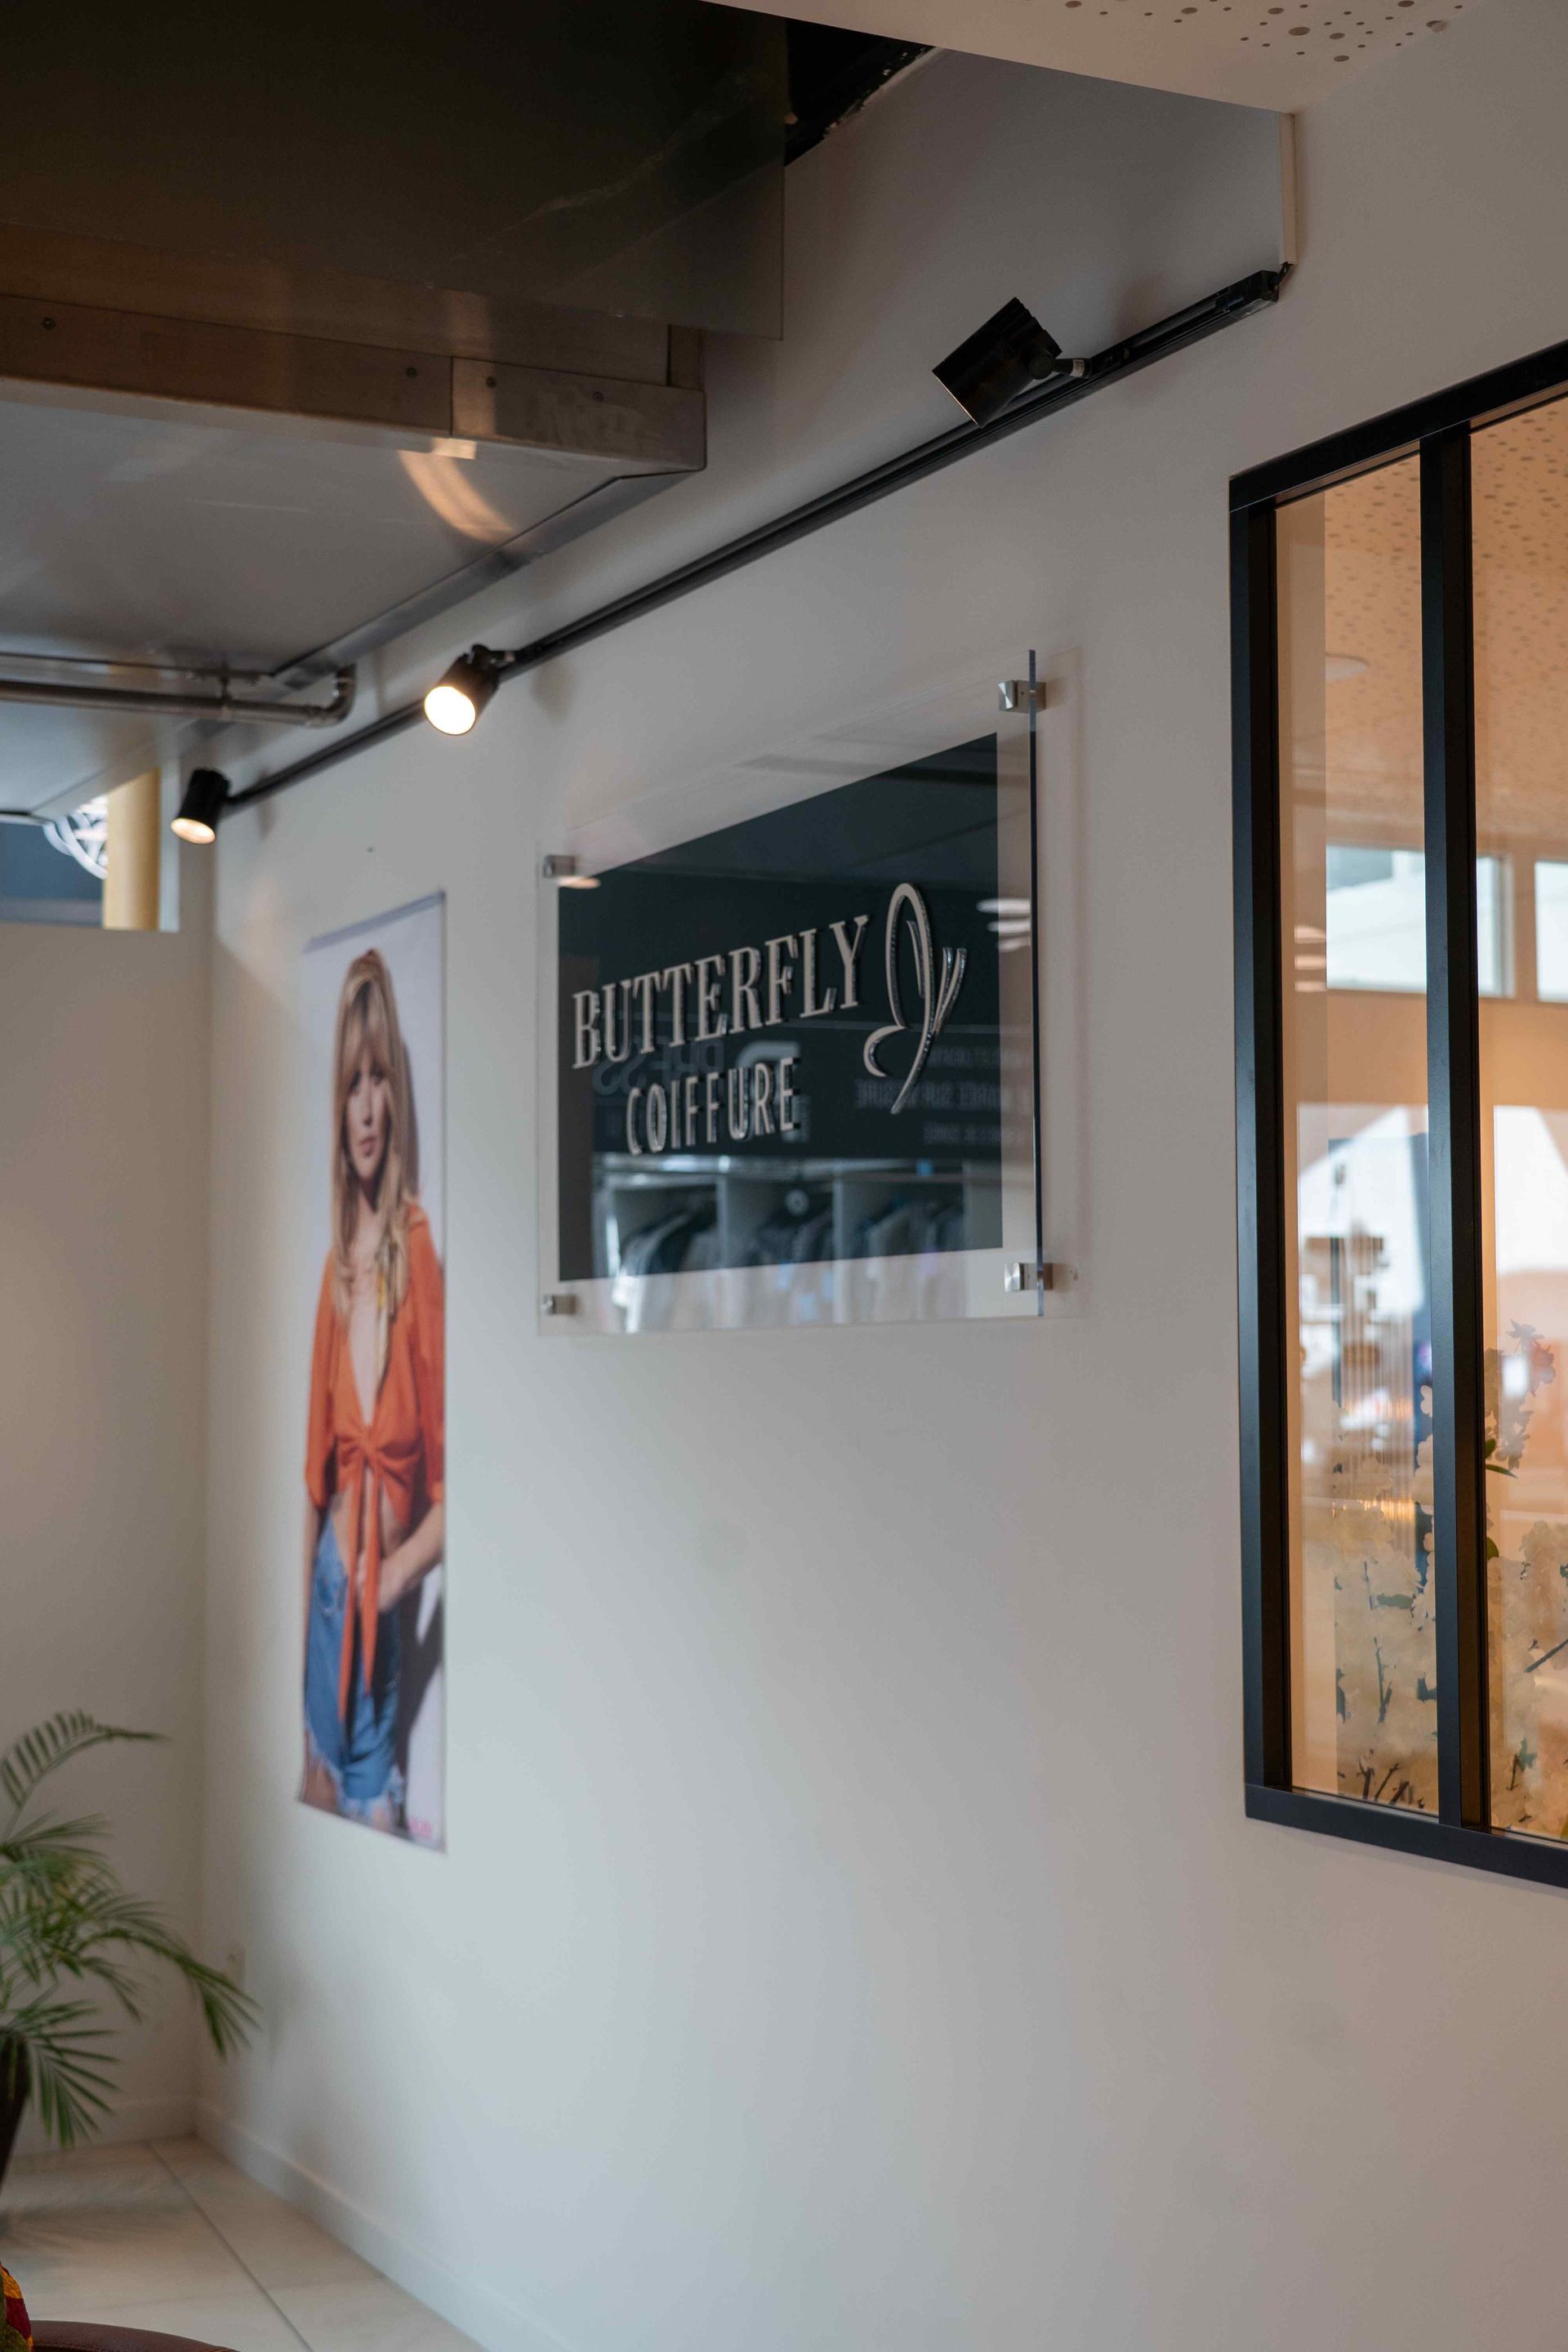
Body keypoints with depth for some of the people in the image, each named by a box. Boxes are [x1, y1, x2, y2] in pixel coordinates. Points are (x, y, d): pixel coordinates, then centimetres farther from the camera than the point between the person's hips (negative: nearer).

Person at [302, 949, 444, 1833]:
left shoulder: (421, 1251, -10)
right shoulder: (335, 1267, 7)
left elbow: (450, 1478, -10)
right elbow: (317, 1465, 12)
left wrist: (400, 1570, -18)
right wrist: (309, 1595, 12)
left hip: (385, 1601, -5)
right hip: (329, 1582, 5)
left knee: (375, 1799, -2)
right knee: (327, 1786, 10)